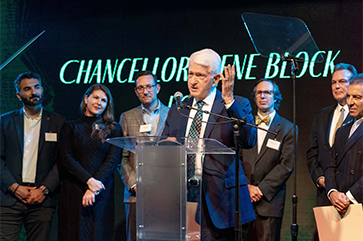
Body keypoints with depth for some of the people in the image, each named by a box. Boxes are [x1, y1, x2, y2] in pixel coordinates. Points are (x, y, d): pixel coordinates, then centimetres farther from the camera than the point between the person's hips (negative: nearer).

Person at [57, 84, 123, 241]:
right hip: (73, 192, 0)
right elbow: (66, 158, -1)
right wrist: (89, 180, -14)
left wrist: (94, 189, -12)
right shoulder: (70, 127, 9)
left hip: (102, 193, 0)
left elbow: (113, 160, -1)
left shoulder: (114, 129, 9)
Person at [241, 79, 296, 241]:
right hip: (242, 198, 2)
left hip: (270, 200, -2)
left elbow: (286, 165, -3)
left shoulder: (288, 129, 5)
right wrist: (246, 186, -7)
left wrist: (261, 189, -10)